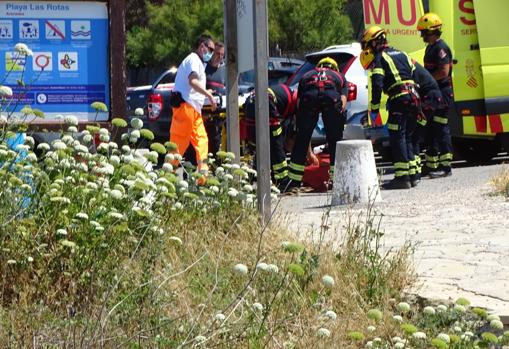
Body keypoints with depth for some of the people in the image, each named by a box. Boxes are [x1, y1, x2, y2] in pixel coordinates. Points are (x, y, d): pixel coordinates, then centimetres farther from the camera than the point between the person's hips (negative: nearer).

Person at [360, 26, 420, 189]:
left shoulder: (380, 58, 0)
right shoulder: (402, 54, 24)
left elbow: (377, 85, -12)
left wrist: (374, 108, -8)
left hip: (400, 100, -8)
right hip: (414, 98, 8)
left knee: (397, 138, -8)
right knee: (407, 137, 16)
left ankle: (402, 177, -14)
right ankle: (412, 175, 15)